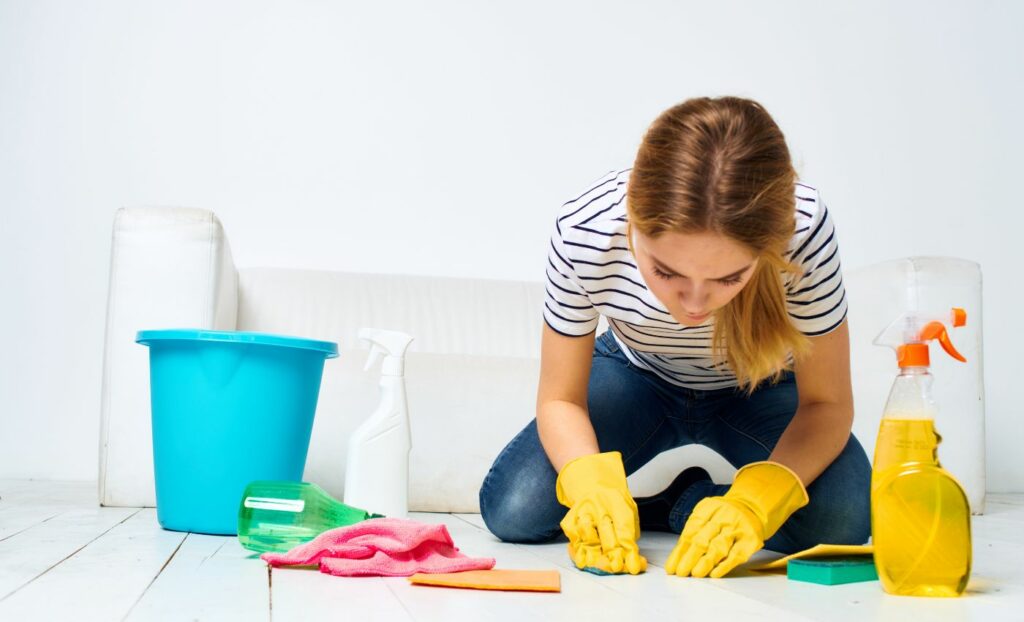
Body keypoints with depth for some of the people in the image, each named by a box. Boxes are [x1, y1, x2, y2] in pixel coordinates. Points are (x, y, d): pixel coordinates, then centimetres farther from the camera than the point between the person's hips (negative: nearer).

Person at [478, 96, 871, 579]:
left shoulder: (803, 228, -38)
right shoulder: (583, 230, -35)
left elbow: (826, 403, -24)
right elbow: (560, 399, -20)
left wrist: (754, 502, -42)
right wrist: (592, 485, -42)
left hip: (760, 388, 0)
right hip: (636, 376, 1)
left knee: (840, 521, -26)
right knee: (512, 510, -18)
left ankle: (696, 503, 4)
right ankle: (690, 500, 6)